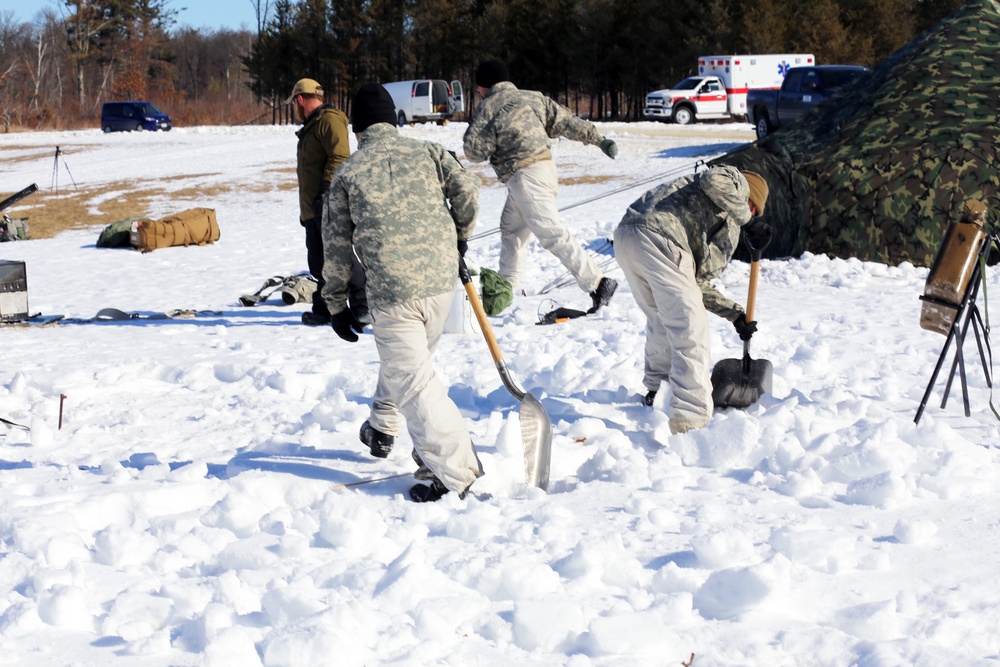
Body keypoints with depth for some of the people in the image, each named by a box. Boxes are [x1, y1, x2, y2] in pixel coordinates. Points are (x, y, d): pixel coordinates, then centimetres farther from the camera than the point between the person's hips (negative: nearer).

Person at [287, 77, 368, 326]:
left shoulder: (329, 120, -11)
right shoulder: (311, 126, 23)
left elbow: (339, 157, -21)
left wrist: (326, 191, -24)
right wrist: (304, 209, 26)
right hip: (313, 208, 11)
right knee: (318, 261, 12)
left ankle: (362, 308, -8)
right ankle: (323, 310, 18)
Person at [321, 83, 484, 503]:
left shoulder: (347, 173, 4)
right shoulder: (427, 152, 8)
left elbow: (336, 244, 6)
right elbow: (466, 189, -2)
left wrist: (336, 304, 14)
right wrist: (461, 236, 18)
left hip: (392, 291, -5)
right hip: (441, 282, 5)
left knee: (412, 379, -5)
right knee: (407, 360, 27)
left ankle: (455, 472, -12)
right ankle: (382, 429, 47)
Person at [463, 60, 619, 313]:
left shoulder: (488, 107, -2)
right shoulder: (533, 98, 14)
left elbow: (475, 151, -3)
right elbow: (567, 121, 9)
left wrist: (471, 133, 17)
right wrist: (598, 139, 10)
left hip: (525, 177, -9)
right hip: (544, 167, 9)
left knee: (552, 234, -14)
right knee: (511, 230, 22)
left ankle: (597, 283, -23)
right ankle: (506, 287, 29)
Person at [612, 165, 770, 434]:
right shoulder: (736, 183, 18)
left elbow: (696, 283, 36)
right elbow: (715, 180, -10)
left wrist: (734, 313, 32)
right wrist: (747, 221, 1)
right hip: (657, 237, -9)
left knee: (661, 318, 30)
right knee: (689, 329, -7)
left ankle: (656, 390, 49)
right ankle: (691, 419, -14)